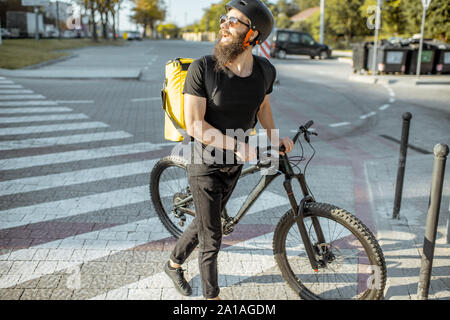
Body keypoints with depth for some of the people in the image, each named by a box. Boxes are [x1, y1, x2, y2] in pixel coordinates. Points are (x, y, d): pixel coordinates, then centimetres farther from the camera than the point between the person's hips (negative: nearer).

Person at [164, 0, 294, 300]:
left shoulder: (265, 71, -6)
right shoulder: (203, 68, -21)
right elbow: (194, 125, -21)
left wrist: (274, 135, 2)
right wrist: (238, 145, -25)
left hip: (234, 165, 6)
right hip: (206, 166, -5)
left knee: (206, 222, 24)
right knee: (211, 240, 5)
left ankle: (175, 264, 50)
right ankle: (212, 296, 29)